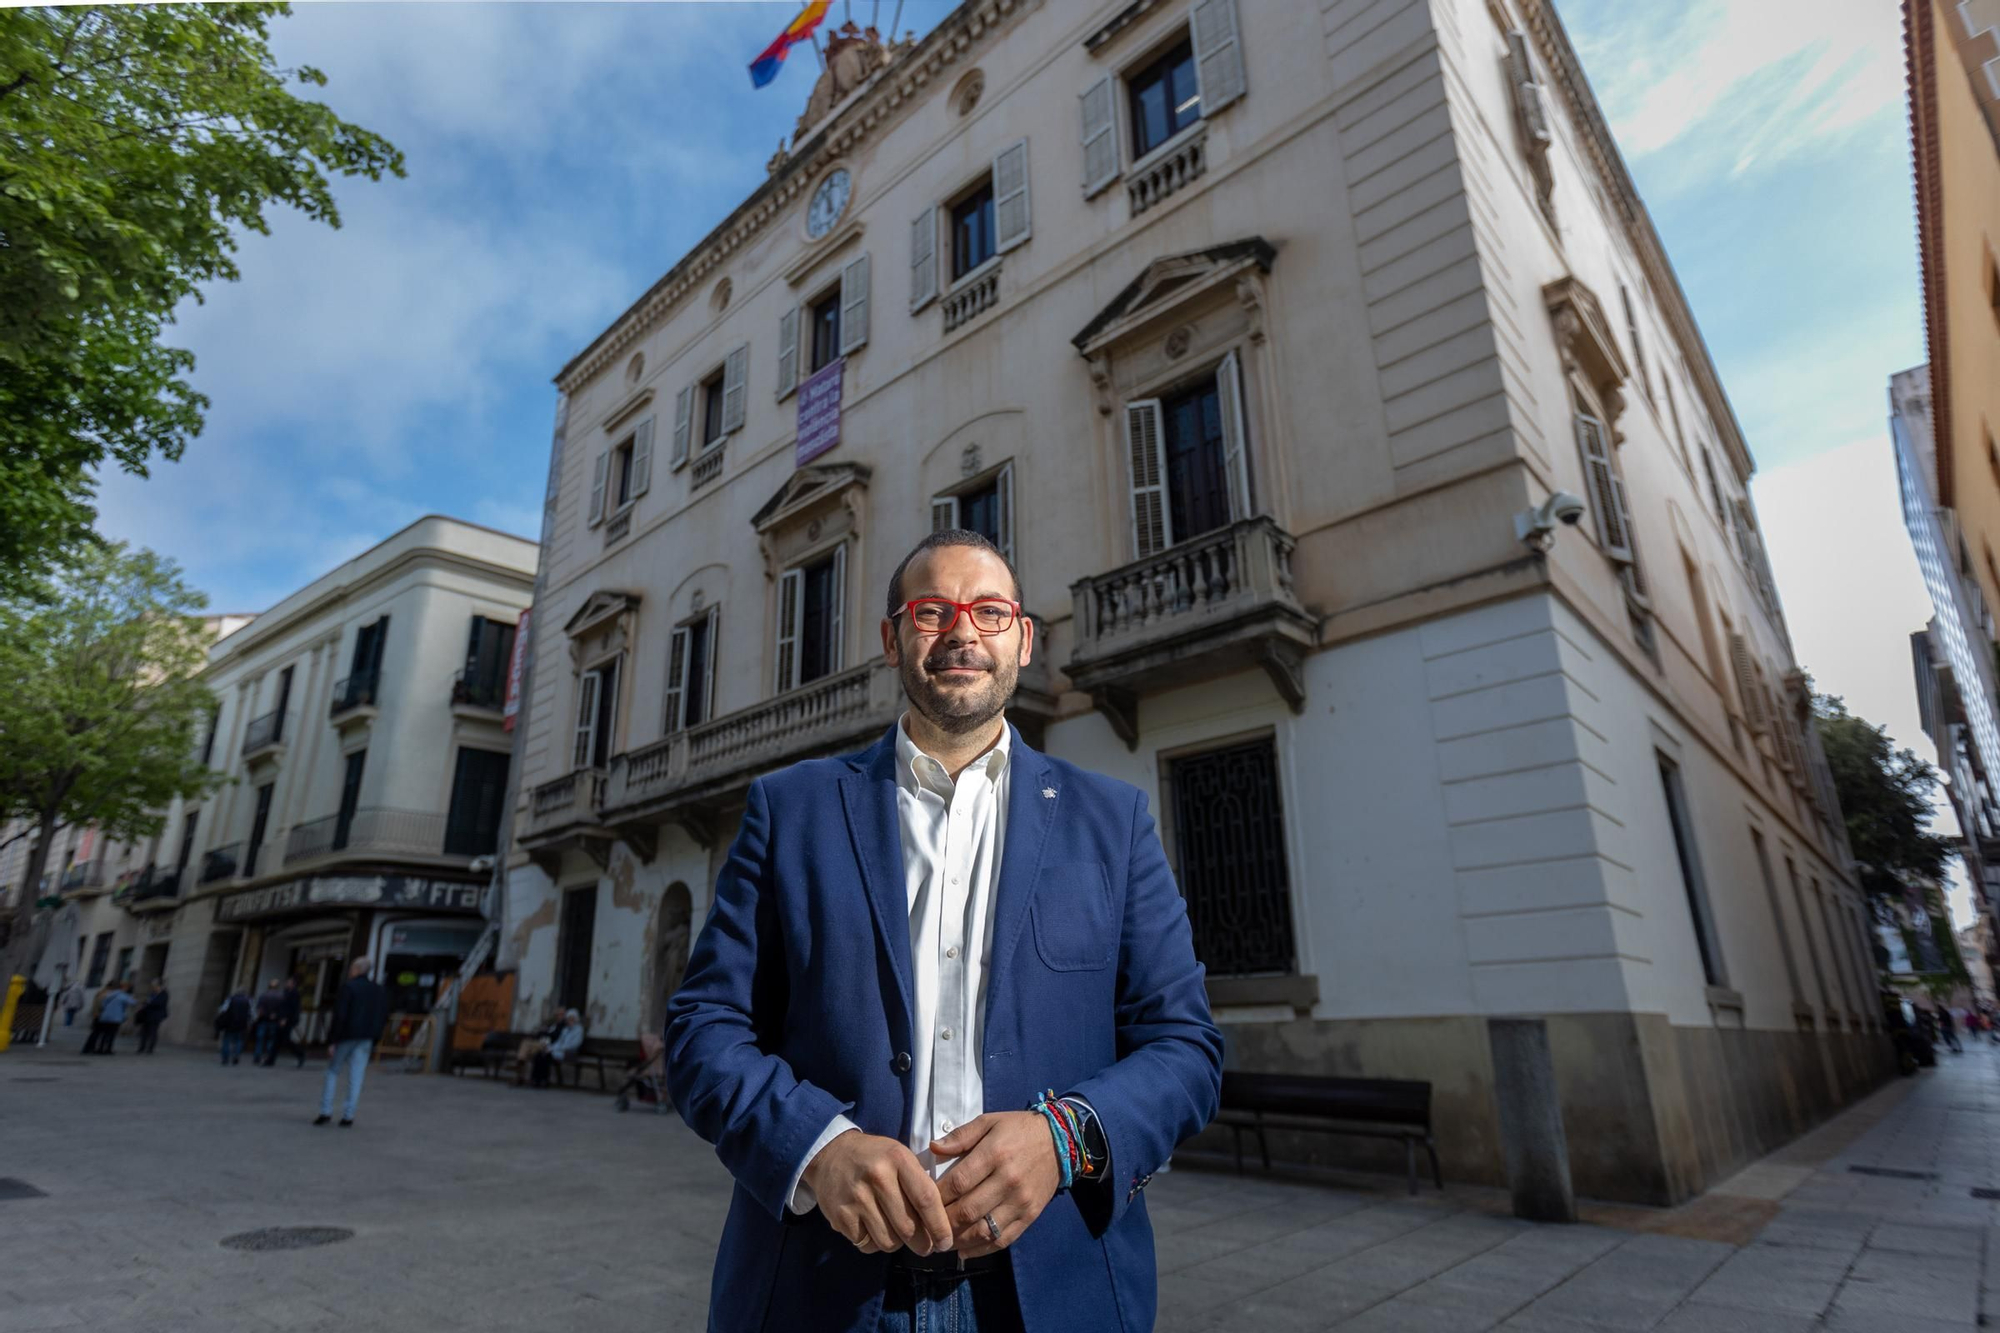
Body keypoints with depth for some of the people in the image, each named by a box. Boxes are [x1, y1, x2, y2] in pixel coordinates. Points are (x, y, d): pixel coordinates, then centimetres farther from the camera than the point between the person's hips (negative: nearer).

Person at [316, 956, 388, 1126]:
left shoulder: (348, 987, -9)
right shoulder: (379, 990, 9)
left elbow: (340, 1015, -14)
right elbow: (384, 1016, 9)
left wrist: (332, 1041, -11)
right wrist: (374, 1037, 15)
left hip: (346, 1036, -4)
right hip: (366, 1039, 4)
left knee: (332, 1071, 13)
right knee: (356, 1076, 5)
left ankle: (326, 1111, 9)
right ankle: (348, 1115, 4)